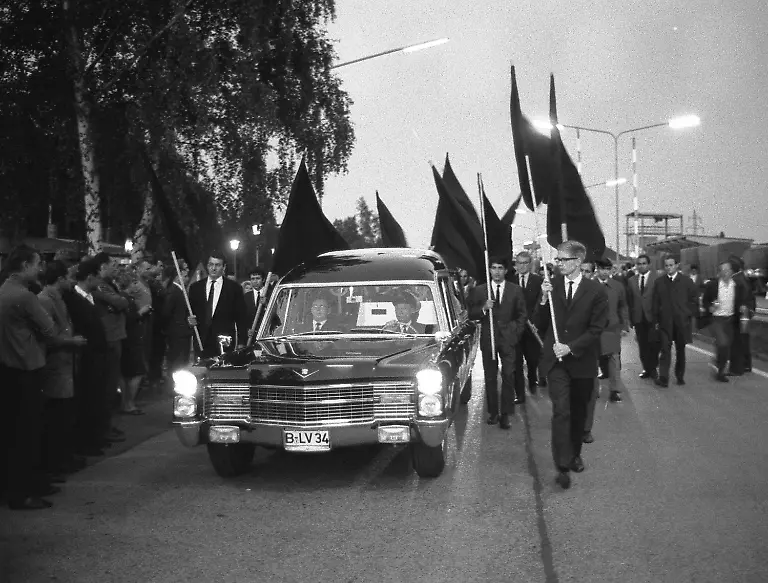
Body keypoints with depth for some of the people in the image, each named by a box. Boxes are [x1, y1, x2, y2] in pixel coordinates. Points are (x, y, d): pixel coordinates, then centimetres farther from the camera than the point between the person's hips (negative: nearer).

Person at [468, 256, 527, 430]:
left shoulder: (516, 290, 5)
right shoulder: (479, 290, 5)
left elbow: (522, 314, 9)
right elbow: (471, 314, 4)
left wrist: (516, 333, -1)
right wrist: (483, 308, -14)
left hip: (508, 338, -1)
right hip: (488, 338, 1)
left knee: (508, 376, -6)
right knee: (490, 378, 5)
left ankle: (505, 414, -1)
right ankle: (493, 412, 14)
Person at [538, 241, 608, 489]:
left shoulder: (596, 291, -4)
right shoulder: (552, 286, 2)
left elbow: (596, 329, -6)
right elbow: (541, 324, 5)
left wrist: (570, 347, -15)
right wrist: (544, 300, -11)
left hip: (582, 361, 0)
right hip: (556, 359, 0)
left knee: (579, 412, 13)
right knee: (561, 411, -11)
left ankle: (575, 454, 33)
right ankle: (563, 466, -11)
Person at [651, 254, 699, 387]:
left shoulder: (686, 281, 1)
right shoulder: (659, 282, 5)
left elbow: (694, 300, 5)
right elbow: (655, 303, 6)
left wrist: (690, 315, -2)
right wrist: (656, 320, 1)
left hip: (682, 321, 0)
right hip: (665, 321, 0)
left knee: (680, 350, 10)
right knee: (665, 349, -7)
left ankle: (680, 376, 22)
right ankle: (663, 378, -11)